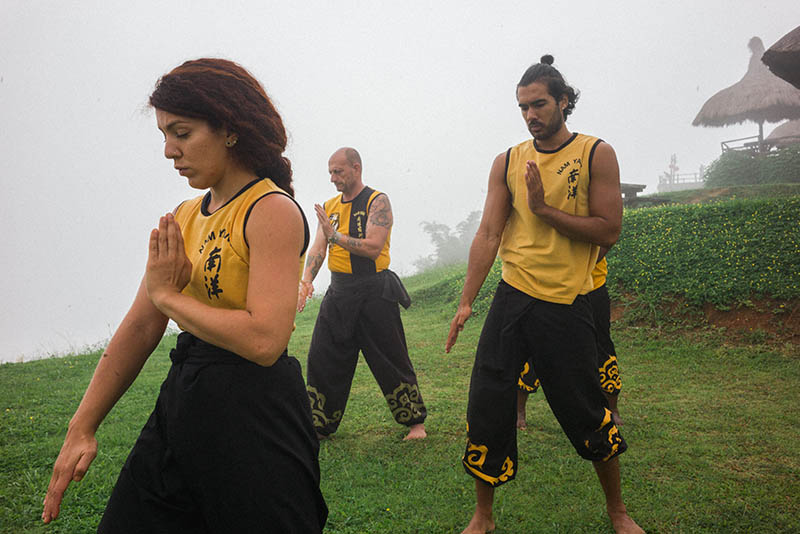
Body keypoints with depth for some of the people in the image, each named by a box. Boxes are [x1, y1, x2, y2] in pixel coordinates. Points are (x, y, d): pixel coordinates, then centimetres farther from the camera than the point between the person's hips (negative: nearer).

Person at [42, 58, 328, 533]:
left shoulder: (273, 211, -14)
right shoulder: (185, 217, 8)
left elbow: (264, 341, -26)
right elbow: (139, 329, 11)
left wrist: (169, 295, -13)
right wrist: (81, 429, 10)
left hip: (255, 417, -7)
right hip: (180, 405, 8)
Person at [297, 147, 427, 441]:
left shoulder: (377, 201, -7)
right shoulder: (329, 206, 11)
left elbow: (373, 248, -18)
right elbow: (318, 248, 2)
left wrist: (335, 235, -19)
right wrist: (306, 279, -15)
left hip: (374, 292, -6)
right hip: (338, 292, 6)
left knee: (390, 361, 1)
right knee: (322, 360, 7)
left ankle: (416, 422, 16)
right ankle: (318, 427, 21)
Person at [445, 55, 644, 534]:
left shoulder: (596, 154, -1)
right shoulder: (508, 163, 6)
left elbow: (608, 231, -8)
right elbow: (488, 235, 3)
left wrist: (544, 209, -15)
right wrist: (466, 303, -3)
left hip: (566, 304, -2)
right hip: (512, 298, 3)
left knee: (588, 413, 7)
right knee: (486, 407, 1)